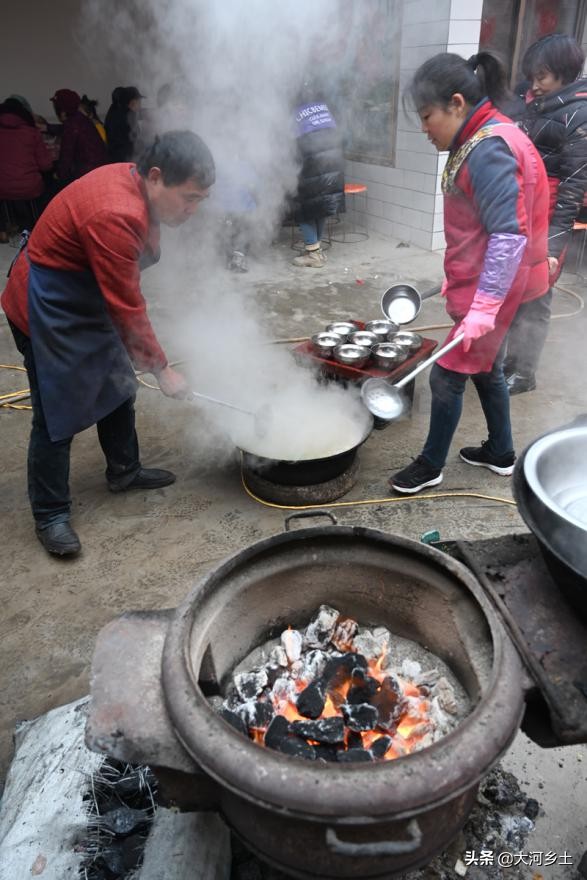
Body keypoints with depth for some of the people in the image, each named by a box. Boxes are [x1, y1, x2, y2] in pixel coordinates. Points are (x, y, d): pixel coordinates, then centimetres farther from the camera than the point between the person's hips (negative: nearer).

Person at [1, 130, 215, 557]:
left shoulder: (137, 186, -2)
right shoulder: (115, 216, -31)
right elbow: (128, 307, -25)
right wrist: (162, 367, -15)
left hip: (84, 297, 10)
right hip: (49, 308, -10)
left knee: (118, 387, 16)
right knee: (58, 412, -4)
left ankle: (124, 471, 35)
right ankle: (50, 514, 11)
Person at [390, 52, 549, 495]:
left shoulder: (490, 150, -22)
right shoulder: (481, 141, 9)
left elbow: (510, 236, -28)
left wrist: (483, 306, -30)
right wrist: (458, 275, 21)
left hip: (496, 287, -10)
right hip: (484, 281, 10)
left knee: (447, 374, -2)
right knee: (485, 367, 19)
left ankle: (431, 465, 16)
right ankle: (501, 453, 35)